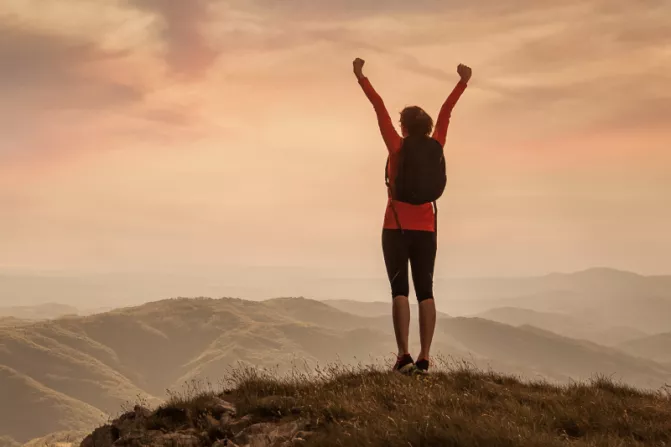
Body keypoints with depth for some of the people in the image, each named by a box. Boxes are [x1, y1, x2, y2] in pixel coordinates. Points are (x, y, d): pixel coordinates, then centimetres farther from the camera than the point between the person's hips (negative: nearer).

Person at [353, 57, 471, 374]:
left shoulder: (397, 148, -8)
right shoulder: (435, 148, 1)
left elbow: (380, 109, -5)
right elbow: (445, 113, 9)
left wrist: (361, 77, -3)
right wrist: (463, 82, 19)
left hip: (396, 230, -3)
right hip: (426, 231, 3)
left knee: (399, 290, -6)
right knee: (425, 292, 2)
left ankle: (404, 355, -17)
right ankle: (424, 358, -3)